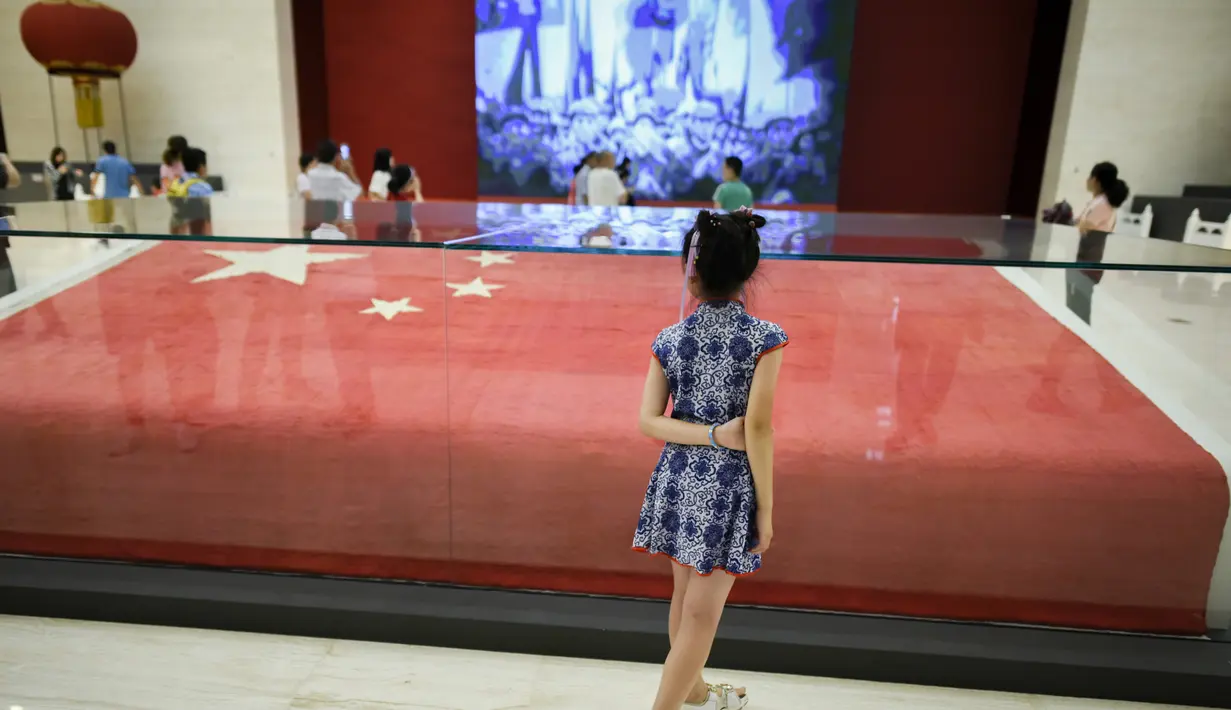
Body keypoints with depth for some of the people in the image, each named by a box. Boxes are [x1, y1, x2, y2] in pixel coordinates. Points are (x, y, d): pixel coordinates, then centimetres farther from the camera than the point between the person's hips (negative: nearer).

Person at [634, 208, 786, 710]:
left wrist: (710, 435, -10)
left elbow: (648, 421, -9)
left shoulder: (670, 339, -4)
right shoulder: (764, 338, -14)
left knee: (685, 594, 23)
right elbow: (757, 428, -17)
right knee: (702, 612, 6)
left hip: (678, 480, 5)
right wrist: (766, 508, -9)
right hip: (729, 486, -4)